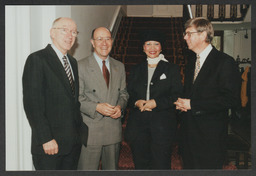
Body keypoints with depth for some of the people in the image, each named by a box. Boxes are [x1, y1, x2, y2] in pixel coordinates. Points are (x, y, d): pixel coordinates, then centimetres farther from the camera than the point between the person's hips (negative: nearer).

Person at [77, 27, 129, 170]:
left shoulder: (120, 67, 11)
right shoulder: (81, 66, -5)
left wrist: (120, 106, -6)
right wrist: (96, 107, -20)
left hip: (114, 130, 5)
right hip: (90, 131, -4)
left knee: (112, 169, 17)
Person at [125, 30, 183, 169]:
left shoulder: (171, 69, 6)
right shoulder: (136, 70, 16)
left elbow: (177, 95, -2)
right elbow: (128, 94, 14)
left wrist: (156, 103, -14)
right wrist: (136, 102, -8)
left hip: (162, 123, -3)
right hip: (138, 123, 3)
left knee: (161, 164, -2)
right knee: (140, 163, 8)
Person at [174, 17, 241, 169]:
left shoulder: (225, 62, -12)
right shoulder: (191, 61, 14)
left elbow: (231, 99, -19)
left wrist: (192, 104, -19)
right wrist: (182, 102, -1)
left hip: (210, 135, -7)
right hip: (189, 131, 7)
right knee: (189, 167, 16)